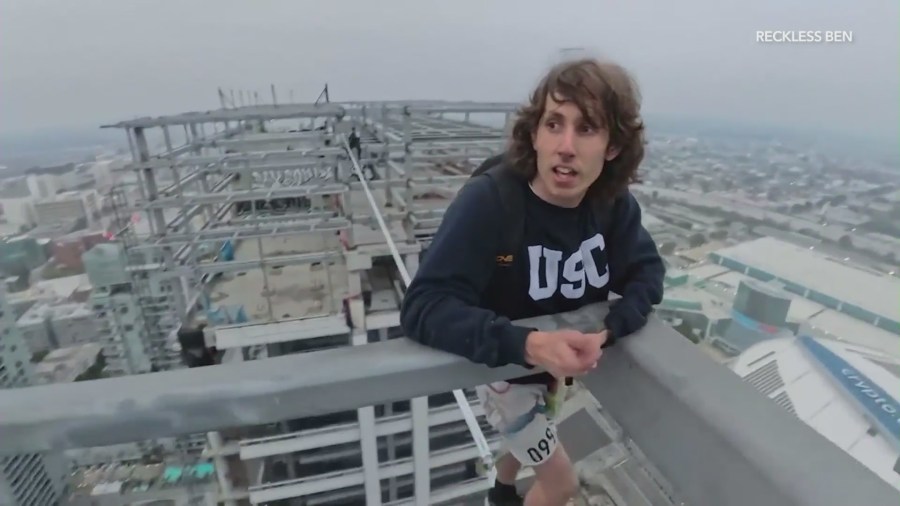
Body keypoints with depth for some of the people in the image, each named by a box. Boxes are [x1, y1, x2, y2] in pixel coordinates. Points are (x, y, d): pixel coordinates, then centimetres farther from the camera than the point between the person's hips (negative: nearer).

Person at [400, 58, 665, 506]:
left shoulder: (613, 203, -18)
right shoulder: (487, 201, -36)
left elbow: (647, 271, -11)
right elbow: (424, 306, -40)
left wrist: (607, 331, -31)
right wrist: (527, 345, -53)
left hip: (556, 366, 6)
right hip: (503, 369, -6)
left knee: (530, 443, 34)